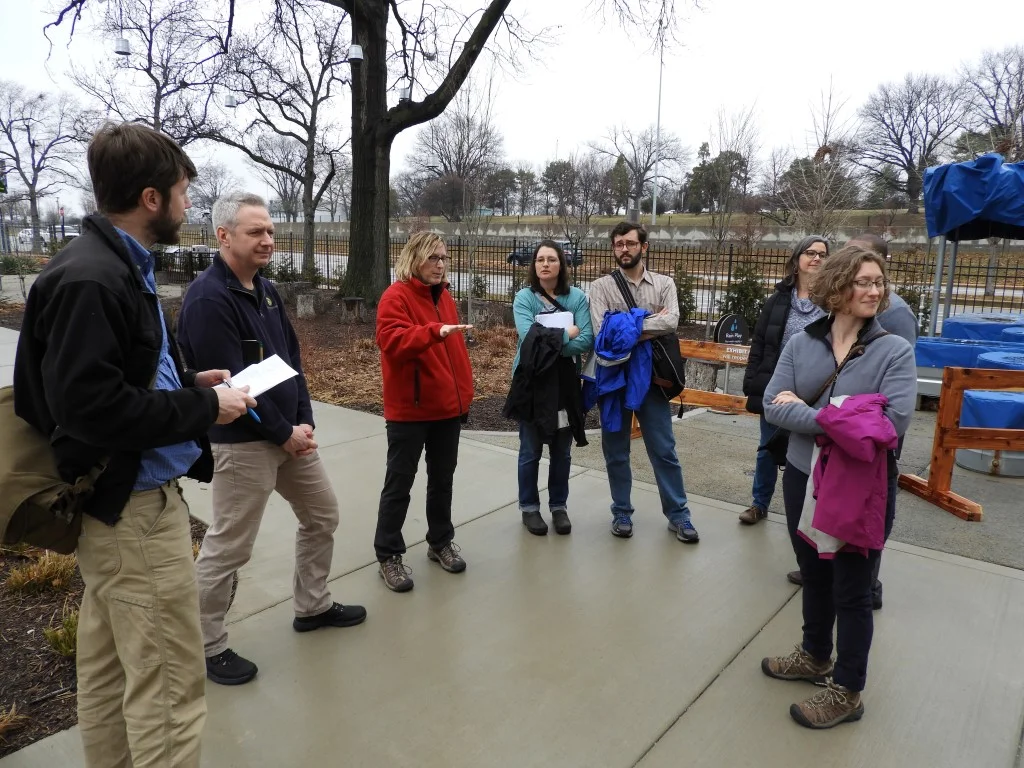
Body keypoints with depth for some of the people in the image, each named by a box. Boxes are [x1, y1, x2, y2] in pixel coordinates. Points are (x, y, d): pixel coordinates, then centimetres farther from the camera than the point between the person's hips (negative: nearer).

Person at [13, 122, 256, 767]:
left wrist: (190, 382, 8)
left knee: (110, 673, 22)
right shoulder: (90, 280, -20)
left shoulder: (121, 266, 11)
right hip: (134, 508, -10)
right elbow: (92, 407, -26)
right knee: (170, 686, 0)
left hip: (121, 502, 10)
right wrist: (205, 410, -17)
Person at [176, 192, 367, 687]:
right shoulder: (207, 298, -18)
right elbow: (231, 382, -21)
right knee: (228, 547, 2)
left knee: (322, 515, 18)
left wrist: (304, 420, 1)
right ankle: (206, 647, 21)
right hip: (242, 442, -9)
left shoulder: (266, 290, 9)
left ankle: (312, 606, 36)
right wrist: (284, 433, -14)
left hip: (291, 434, 9)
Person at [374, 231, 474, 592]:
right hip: (409, 409, -7)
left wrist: (464, 392, 13)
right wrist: (435, 331, -38)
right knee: (399, 483, 3)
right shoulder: (396, 296, -10)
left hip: (448, 406, 7)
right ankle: (388, 555, 16)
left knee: (442, 479, 16)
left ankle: (440, 542, 32)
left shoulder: (444, 296, 13)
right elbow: (392, 342, -25)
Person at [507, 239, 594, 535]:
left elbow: (586, 341, -11)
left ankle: (559, 506, 29)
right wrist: (566, 334, -14)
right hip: (531, 382, -2)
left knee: (562, 450, 13)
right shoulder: (524, 298, -7)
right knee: (530, 449, 9)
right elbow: (529, 338, -20)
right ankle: (529, 507, 25)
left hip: (566, 382, 2)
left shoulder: (577, 297, -2)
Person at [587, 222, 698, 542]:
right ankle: (622, 512, 25)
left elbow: (671, 322, -14)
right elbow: (602, 332, -15)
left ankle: (678, 514, 20)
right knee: (616, 451, 10)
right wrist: (649, 326, -13)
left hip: (651, 378, 1)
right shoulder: (601, 286, 0)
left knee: (664, 449, 8)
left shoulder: (664, 284, 4)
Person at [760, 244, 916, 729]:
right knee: (814, 575, 22)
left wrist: (804, 412, -21)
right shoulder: (801, 343, -2)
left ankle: (847, 692, 29)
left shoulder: (895, 350, -12)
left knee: (850, 590, 10)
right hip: (803, 480, 4)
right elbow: (773, 405, -8)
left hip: (862, 491, -4)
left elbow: (892, 422, -23)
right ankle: (816, 657, 45)